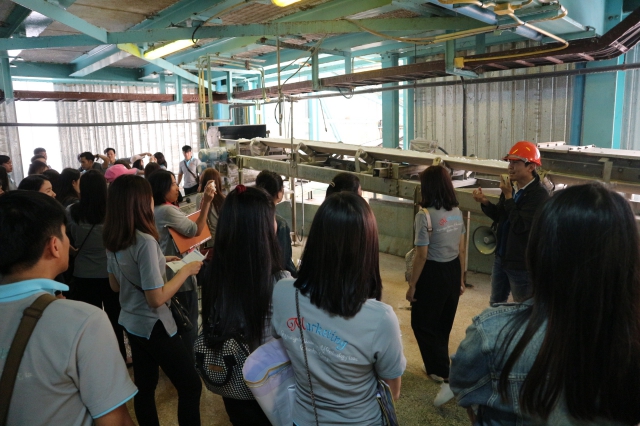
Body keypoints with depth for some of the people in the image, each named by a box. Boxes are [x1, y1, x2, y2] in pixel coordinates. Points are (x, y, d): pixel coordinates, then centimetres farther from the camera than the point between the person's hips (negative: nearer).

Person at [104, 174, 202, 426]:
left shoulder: (112, 239, -1)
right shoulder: (145, 242, -26)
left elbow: (115, 285, 12)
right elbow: (157, 298, -25)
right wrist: (186, 270, -15)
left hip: (131, 323, 8)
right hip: (154, 326, -8)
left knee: (144, 387, 19)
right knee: (190, 386, 6)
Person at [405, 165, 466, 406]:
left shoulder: (425, 215, -20)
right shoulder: (457, 212, 2)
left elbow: (422, 255, -19)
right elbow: (462, 250, 7)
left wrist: (412, 285, -9)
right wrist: (461, 279, 17)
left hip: (433, 274, -7)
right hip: (453, 271, 7)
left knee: (423, 325, 6)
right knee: (443, 324, 20)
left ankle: (447, 378, 0)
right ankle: (435, 367, 37)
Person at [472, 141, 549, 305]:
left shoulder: (539, 194, -22)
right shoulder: (512, 186, 2)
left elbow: (520, 226, -27)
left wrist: (508, 196, -23)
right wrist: (485, 202, -7)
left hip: (522, 263, -8)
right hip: (501, 256, 8)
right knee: (496, 303, 23)